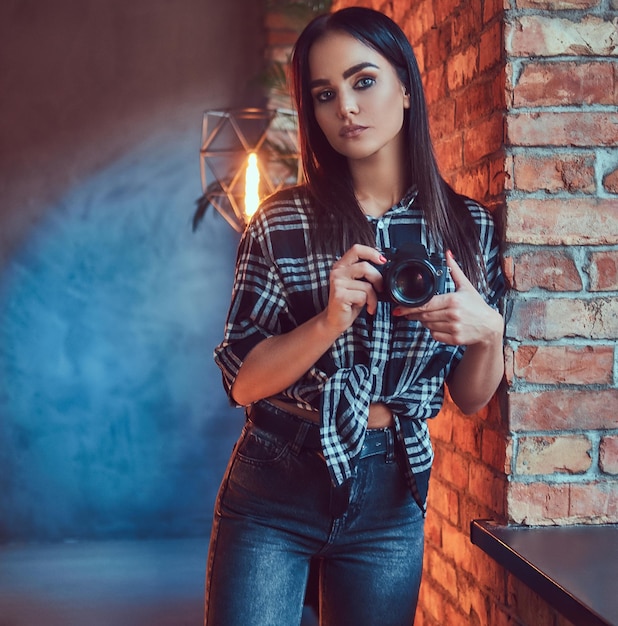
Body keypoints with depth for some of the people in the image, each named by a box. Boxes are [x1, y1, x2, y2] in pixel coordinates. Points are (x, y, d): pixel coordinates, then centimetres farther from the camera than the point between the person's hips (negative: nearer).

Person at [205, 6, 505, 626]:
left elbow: (470, 397, 4)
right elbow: (242, 382, -8)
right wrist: (330, 322, -23)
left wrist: (488, 332, -16)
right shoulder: (282, 222, -7)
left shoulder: (467, 226, -1)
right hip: (274, 492, -2)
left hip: (388, 499, 2)